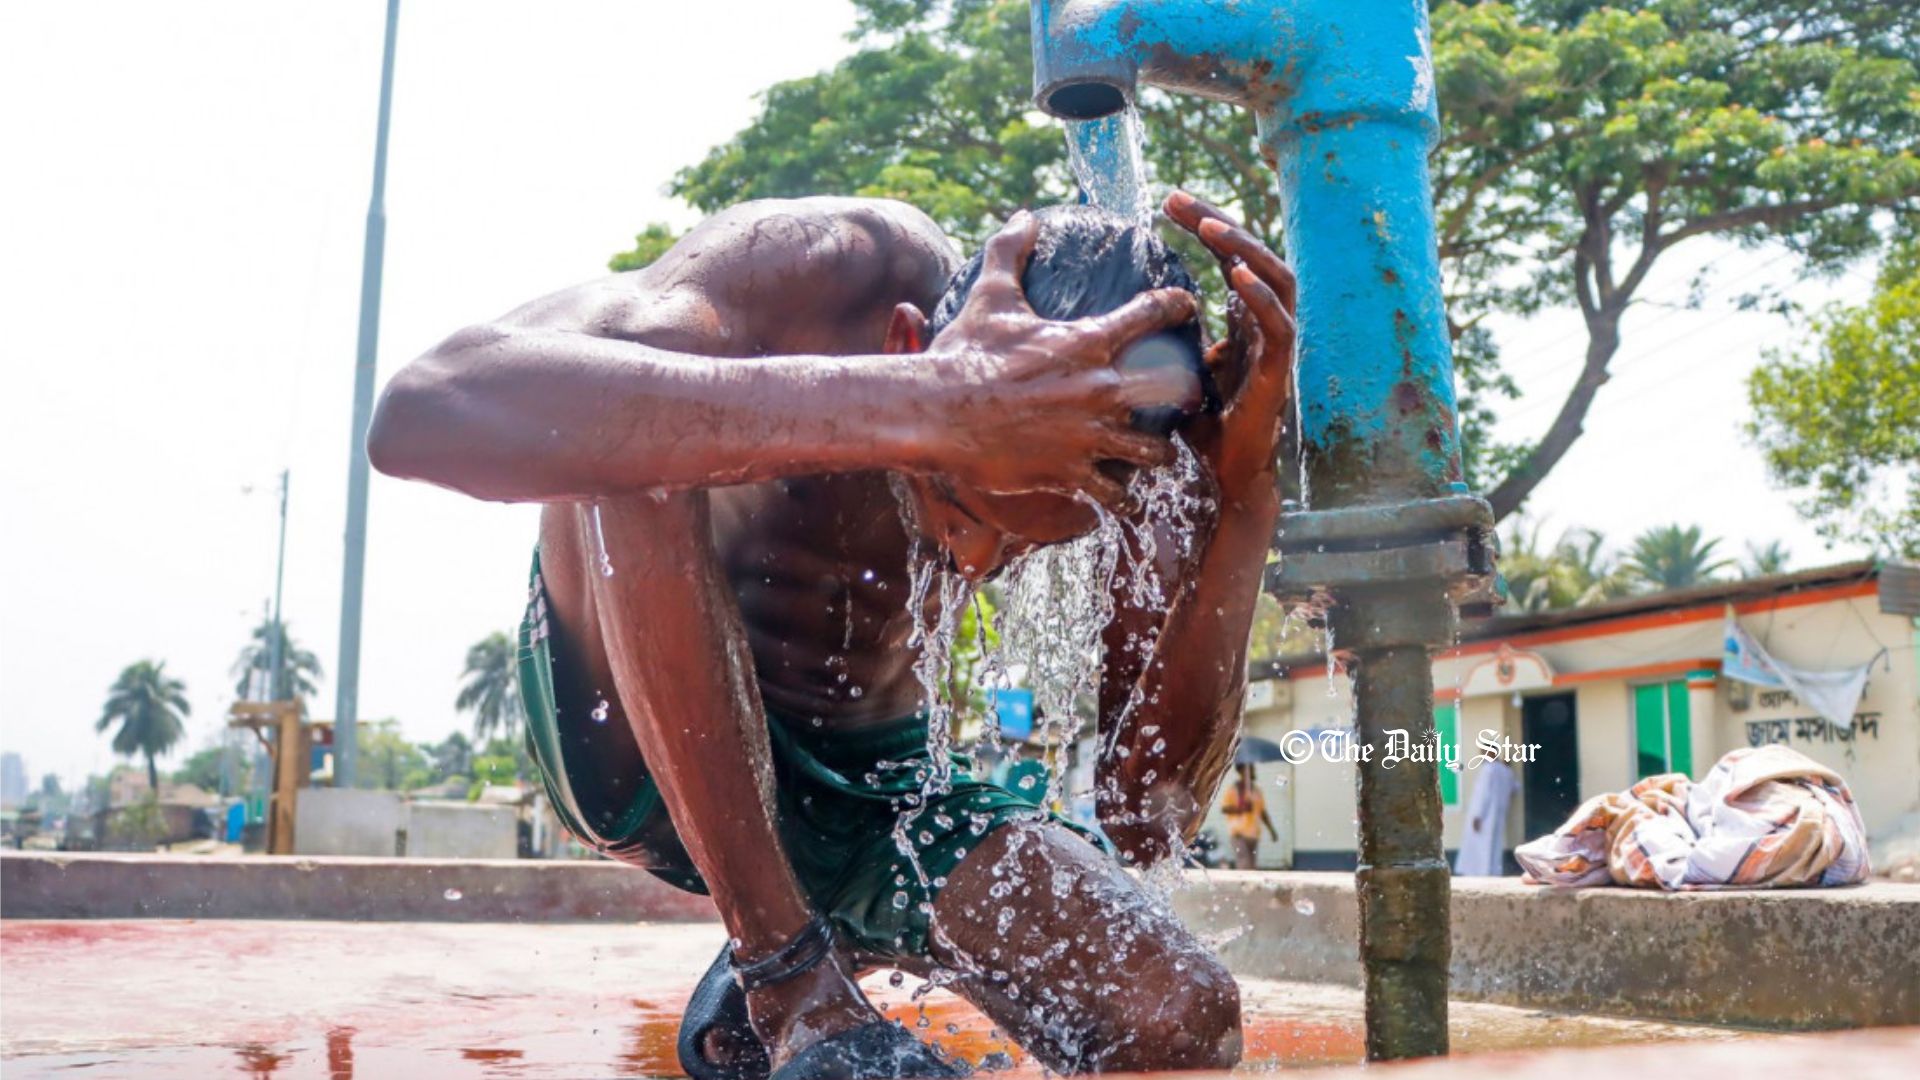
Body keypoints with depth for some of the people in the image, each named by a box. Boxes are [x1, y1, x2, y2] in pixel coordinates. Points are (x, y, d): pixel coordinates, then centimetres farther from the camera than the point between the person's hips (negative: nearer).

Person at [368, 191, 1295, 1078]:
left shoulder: (1108, 443, -17)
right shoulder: (812, 273, -27)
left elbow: (1146, 817, -23)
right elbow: (424, 416, -46)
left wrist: (1246, 499, -34)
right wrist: (920, 409, -53)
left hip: (870, 771, 3)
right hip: (641, 740, -2)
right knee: (635, 439, -34)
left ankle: (831, 941, 10)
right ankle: (786, 969, -22)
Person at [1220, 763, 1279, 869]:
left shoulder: (1256, 790, 16)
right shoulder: (1233, 790, -5)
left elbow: (1262, 812, 20)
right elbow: (1223, 808, -10)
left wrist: (1271, 829, 16)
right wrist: (1242, 809, -20)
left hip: (1253, 833, 7)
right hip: (1239, 833, -7)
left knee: (1253, 865, 5)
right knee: (1244, 865, -17)